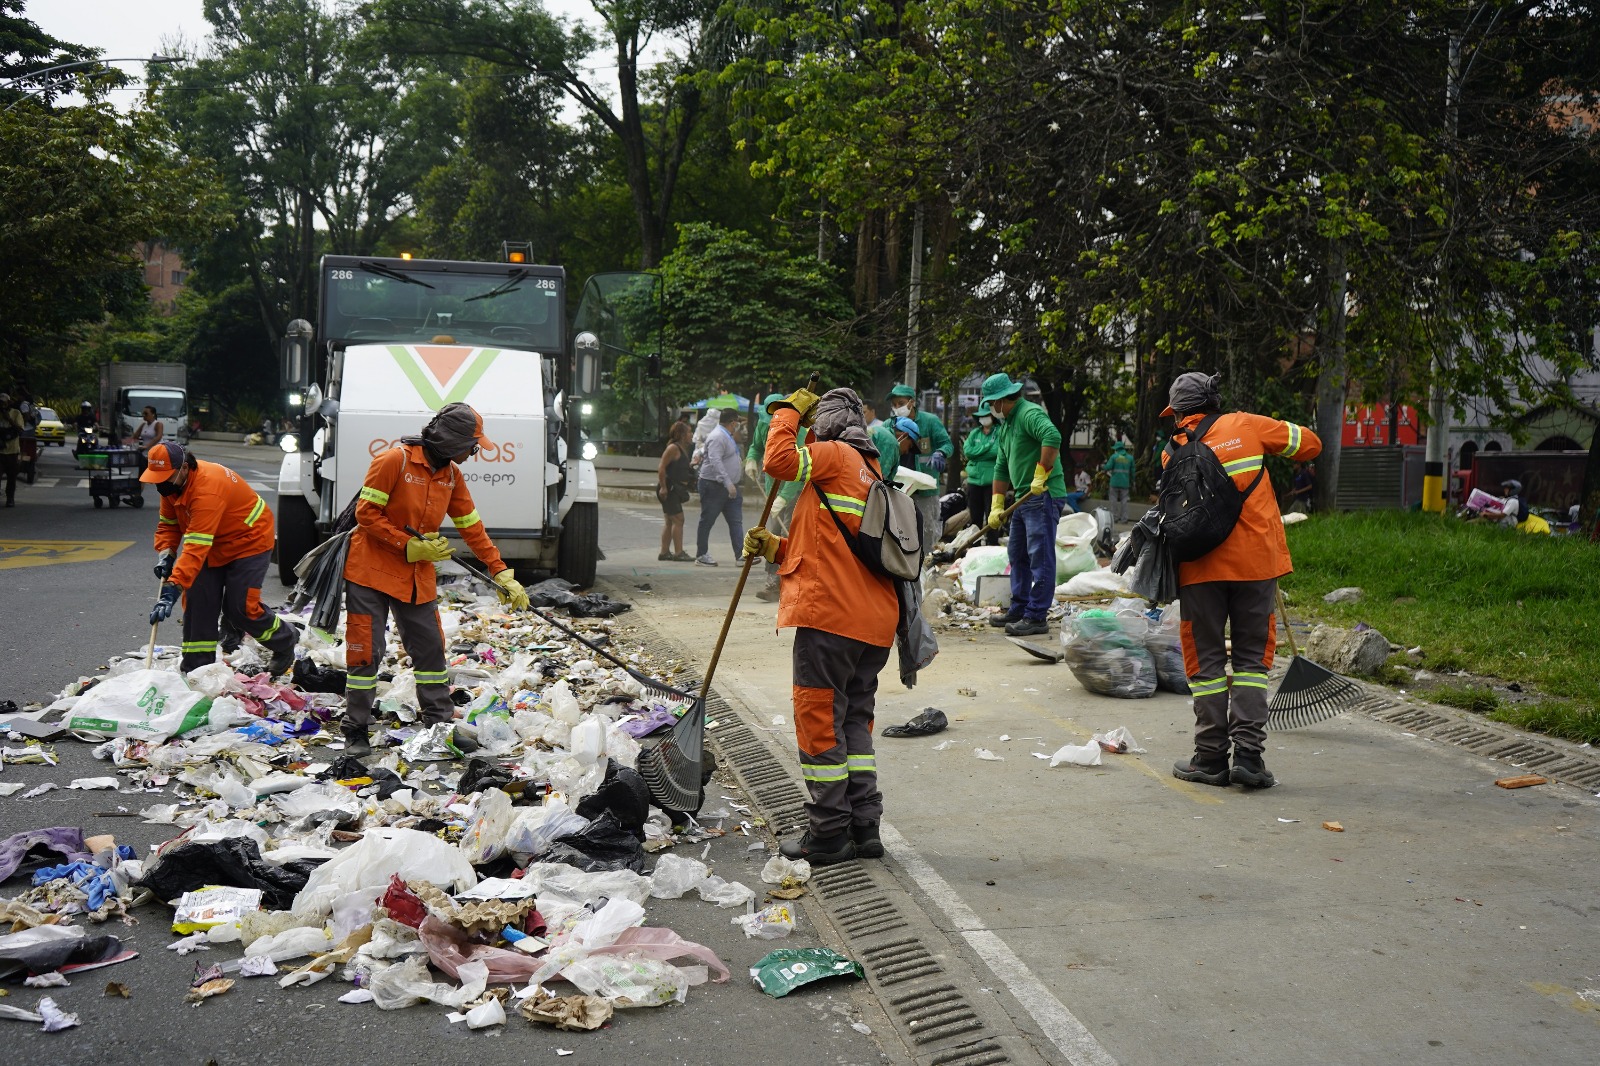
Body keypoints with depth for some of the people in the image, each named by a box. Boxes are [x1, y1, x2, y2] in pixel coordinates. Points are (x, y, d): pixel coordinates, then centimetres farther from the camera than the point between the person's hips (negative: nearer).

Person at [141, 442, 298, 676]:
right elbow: (168, 524, 5)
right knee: (197, 602, -1)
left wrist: (172, 590, -46)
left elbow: (195, 550, -42)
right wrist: (165, 554, -16)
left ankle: (285, 641, 17)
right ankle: (195, 669, 7)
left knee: (240, 608, -10)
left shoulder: (207, 490, -37)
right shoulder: (172, 483, -8)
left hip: (249, 542, -9)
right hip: (214, 546, 9)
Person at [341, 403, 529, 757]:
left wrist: (502, 574, 5)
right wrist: (411, 546, -20)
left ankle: (440, 722, 20)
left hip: (418, 577, 6)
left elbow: (472, 528, 9)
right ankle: (356, 731, 9)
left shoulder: (452, 475, 5)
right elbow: (367, 515, -16)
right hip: (371, 570, -6)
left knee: (430, 648, 9)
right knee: (366, 651, -2)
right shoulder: (394, 461, -16)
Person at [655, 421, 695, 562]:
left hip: (675, 490, 10)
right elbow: (661, 468, -19)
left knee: (669, 521, 12)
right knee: (678, 519, -9)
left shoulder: (683, 449, 15)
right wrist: (663, 487, -22)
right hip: (668, 489, -10)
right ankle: (678, 553, -8)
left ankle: (664, 552, 16)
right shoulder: (673, 448, -14)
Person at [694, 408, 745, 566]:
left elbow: (703, 451, 28)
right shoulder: (718, 437, -16)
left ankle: (741, 554, -1)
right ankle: (701, 555, 9)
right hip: (714, 486, -10)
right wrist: (728, 483, -34)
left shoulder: (727, 437, 17)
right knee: (707, 521, 1)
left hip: (729, 486, 10)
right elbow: (715, 462, -28)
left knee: (736, 521, 2)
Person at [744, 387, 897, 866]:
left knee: (819, 720, -2)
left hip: (831, 613, -9)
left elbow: (779, 460, -18)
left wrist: (790, 411, -2)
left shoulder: (836, 454, -2)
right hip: (873, 620, 9)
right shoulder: (870, 472, 25)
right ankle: (864, 827, 18)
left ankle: (829, 834, 3)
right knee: (854, 721, 15)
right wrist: (776, 548, 16)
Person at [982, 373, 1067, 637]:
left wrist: (1041, 476, -27)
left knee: (1040, 557, -7)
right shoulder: (1006, 425, 20)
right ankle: (1019, 610, 27)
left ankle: (1036, 617, -5)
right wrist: (996, 506, 18)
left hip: (1044, 496, -11)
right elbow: (1002, 468, 22)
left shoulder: (1029, 413, -12)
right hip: (1024, 499, 11)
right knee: (1017, 555, 17)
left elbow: (1053, 437, -31)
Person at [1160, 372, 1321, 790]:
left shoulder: (1175, 452, 5)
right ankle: (1248, 755, 1)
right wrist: (1264, 442, 25)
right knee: (1252, 657, 8)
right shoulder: (1246, 426, 3)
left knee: (1205, 660, 8)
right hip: (1255, 561, 0)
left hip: (1200, 567, 0)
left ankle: (1211, 758, 10)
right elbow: (1309, 443, 10)